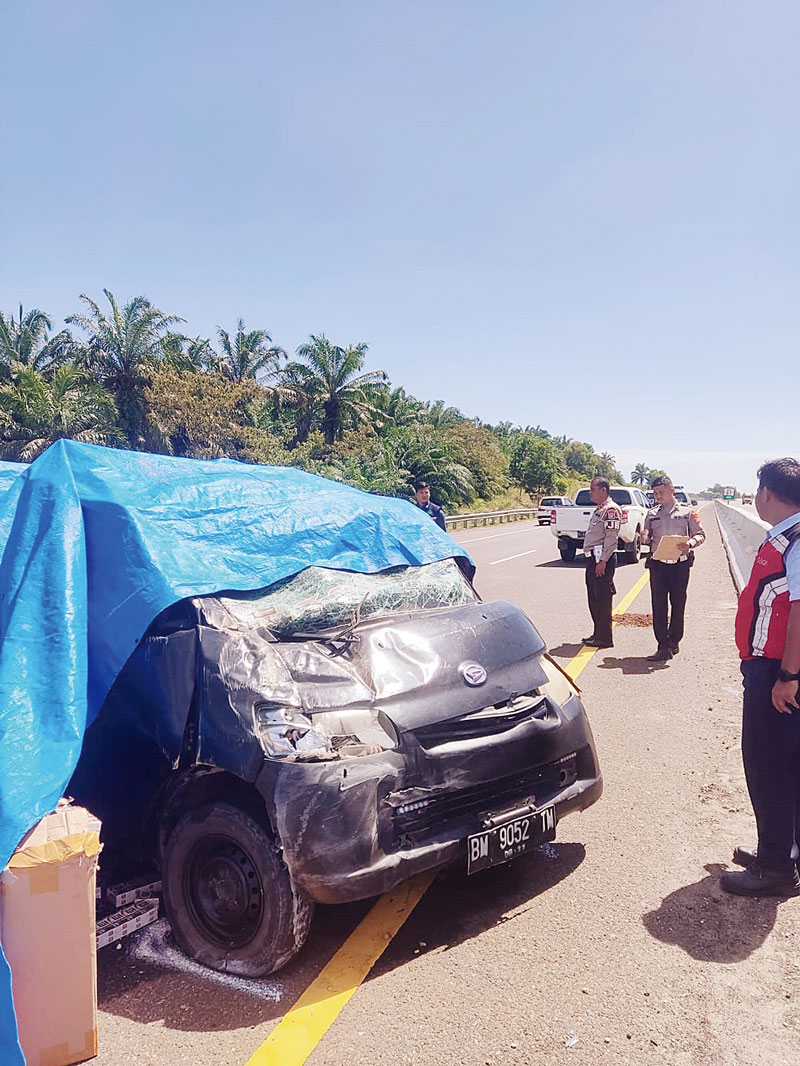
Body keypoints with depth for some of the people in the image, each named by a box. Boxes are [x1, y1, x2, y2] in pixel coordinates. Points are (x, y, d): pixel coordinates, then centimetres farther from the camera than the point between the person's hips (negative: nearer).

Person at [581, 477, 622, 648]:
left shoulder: (611, 509, -13)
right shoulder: (599, 509, 19)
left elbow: (611, 537, -20)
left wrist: (603, 561, -23)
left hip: (603, 559, -10)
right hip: (593, 557, 10)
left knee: (603, 599, -6)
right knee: (593, 598, 15)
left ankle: (605, 639, 0)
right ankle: (598, 633, 25)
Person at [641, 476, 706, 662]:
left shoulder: (686, 511, 3)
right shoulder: (652, 513, 12)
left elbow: (700, 534, 3)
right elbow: (647, 539, 16)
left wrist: (690, 543, -18)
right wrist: (644, 538, -8)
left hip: (680, 563, -2)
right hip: (657, 563, 2)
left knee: (678, 604, 7)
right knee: (658, 605, -4)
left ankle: (674, 641, 22)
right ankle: (663, 647, -3)